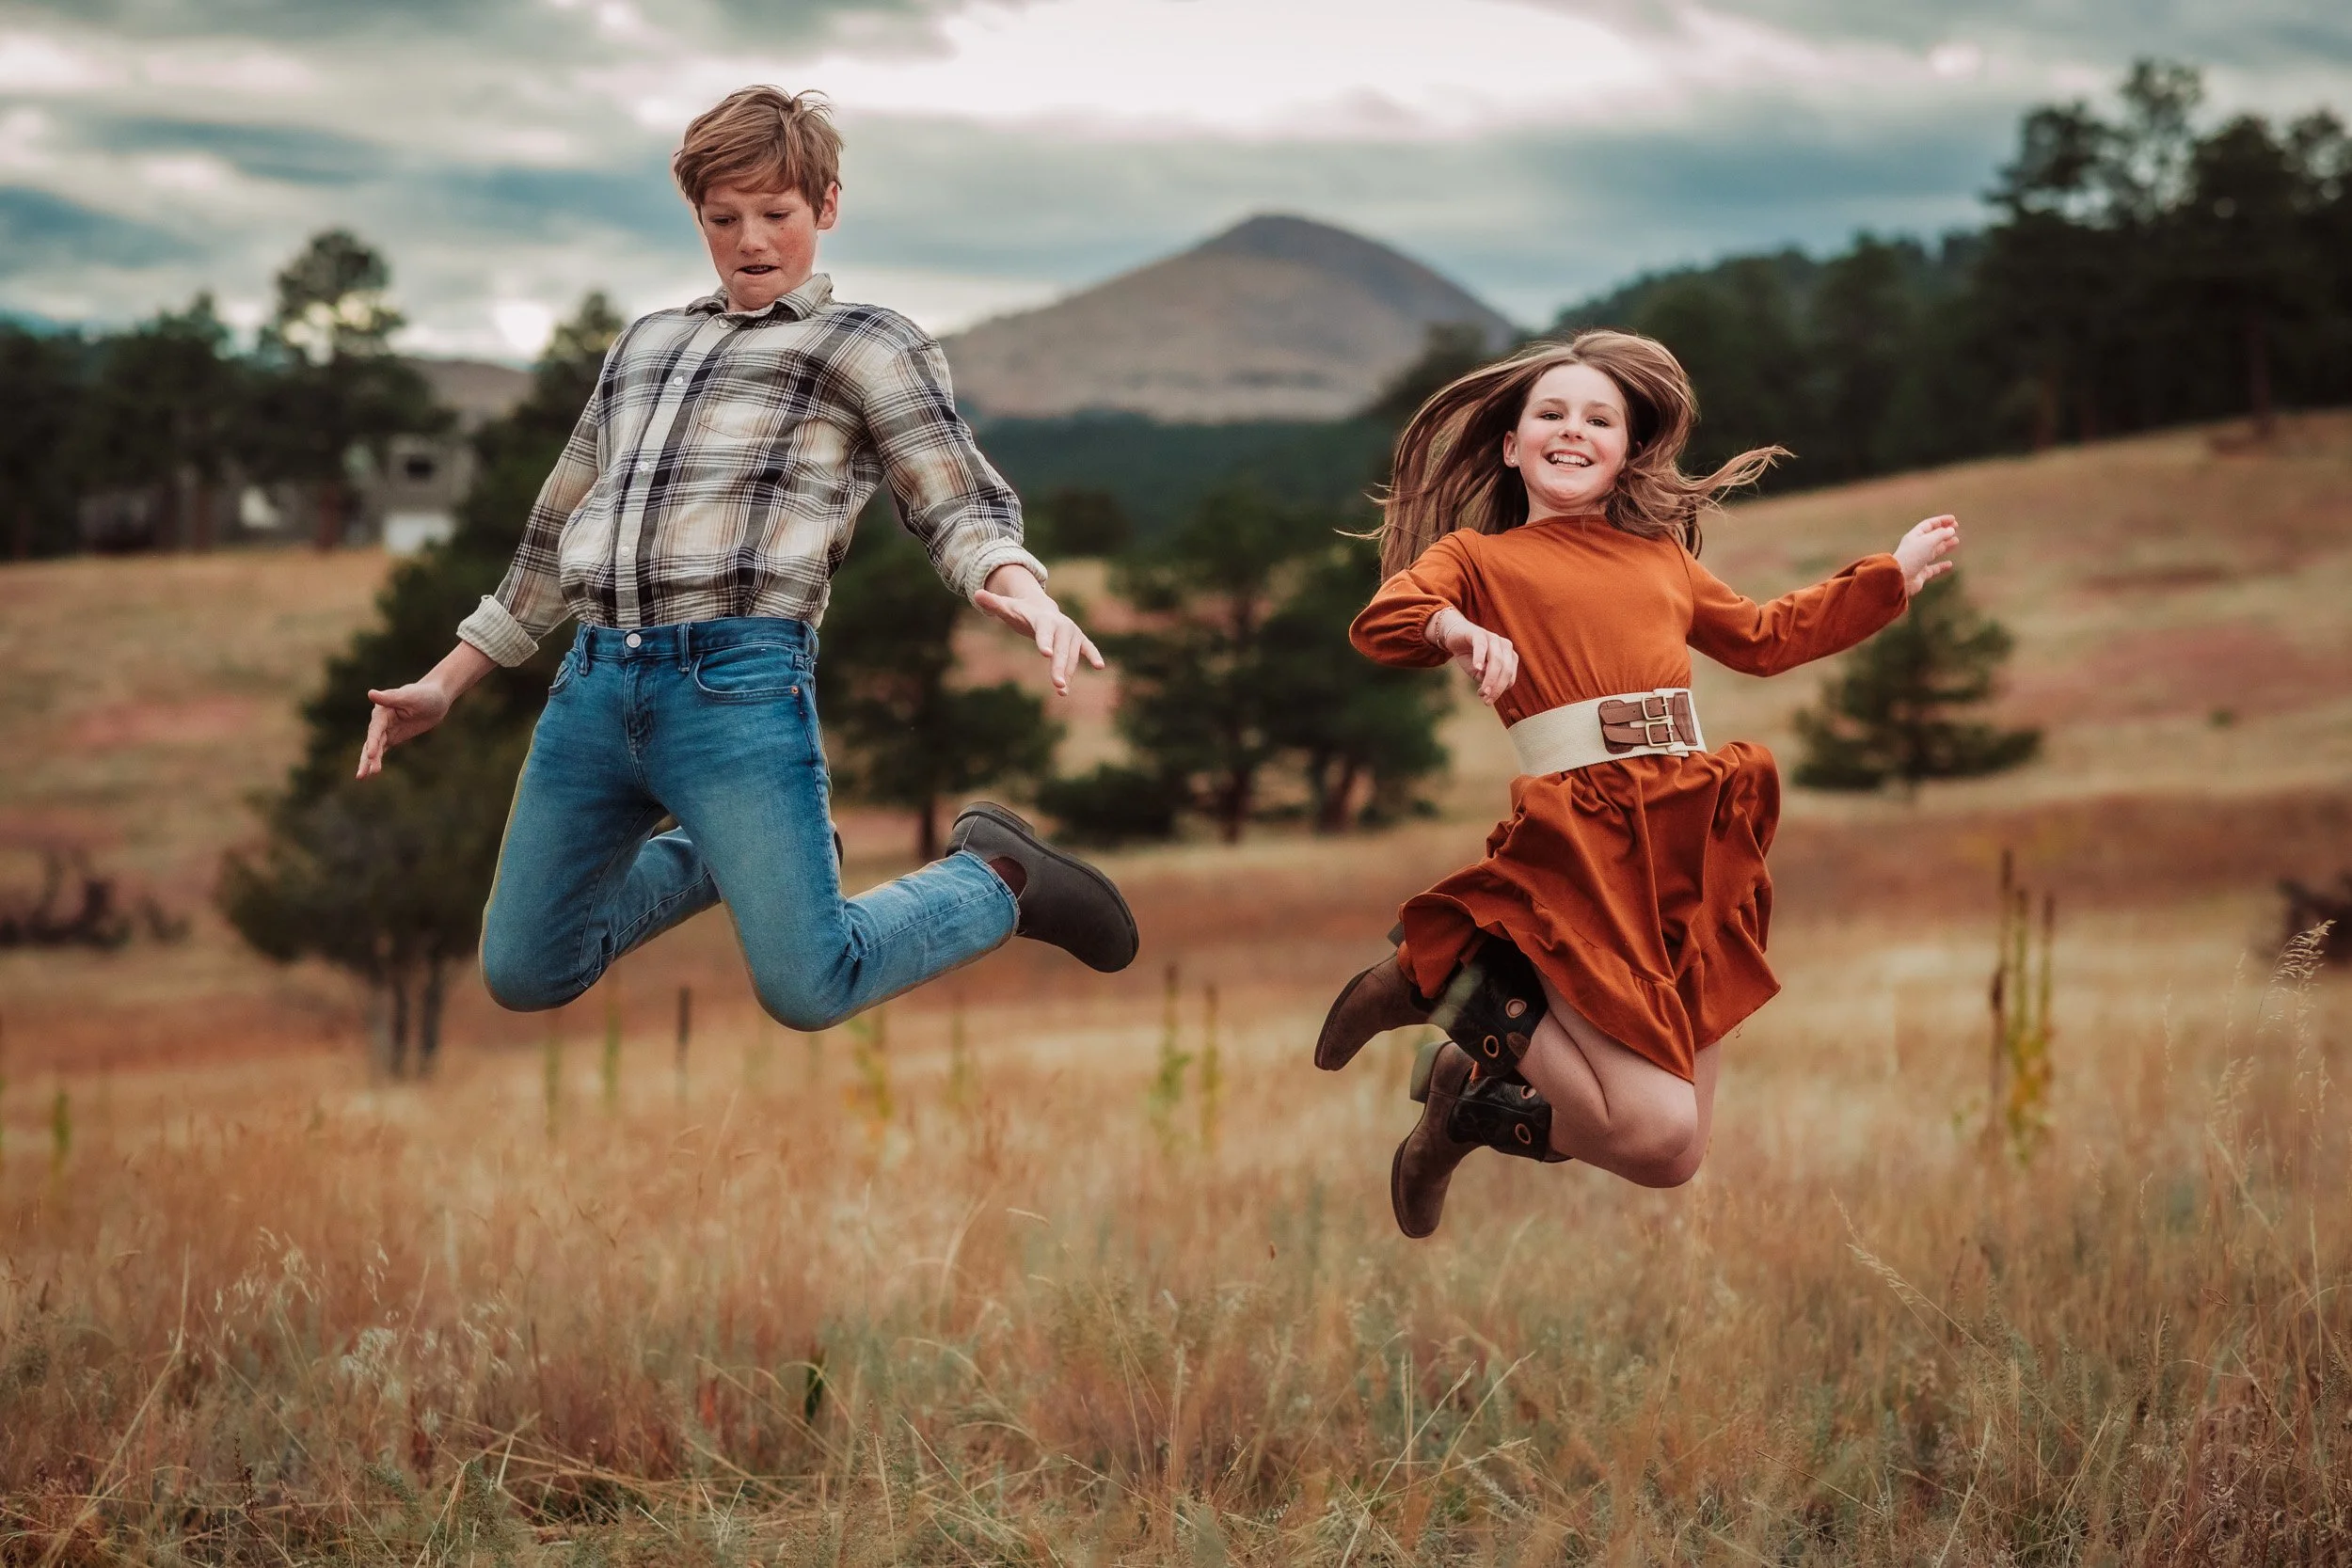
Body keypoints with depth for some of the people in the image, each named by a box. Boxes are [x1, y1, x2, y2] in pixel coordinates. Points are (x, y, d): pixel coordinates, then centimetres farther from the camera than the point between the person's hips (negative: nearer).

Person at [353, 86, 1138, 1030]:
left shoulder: (867, 344, 9)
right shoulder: (645, 343, 25)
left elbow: (959, 504, -2)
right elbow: (557, 532, 30)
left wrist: (1018, 589, -25)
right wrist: (446, 683, 26)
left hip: (738, 680, -6)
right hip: (592, 685, 6)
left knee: (808, 990, -15)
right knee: (522, 977, 9)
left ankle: (997, 876, 14)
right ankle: (723, 857, 33)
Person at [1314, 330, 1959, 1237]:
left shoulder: (1663, 556, 25)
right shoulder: (1478, 556, 12)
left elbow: (1766, 637, 38)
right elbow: (1380, 621, -7)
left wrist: (1895, 574, 40)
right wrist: (1461, 630, -28)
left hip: (1695, 832, 5)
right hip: (1580, 841, -5)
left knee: (1676, 1144, -3)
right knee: (1660, 1140, -17)